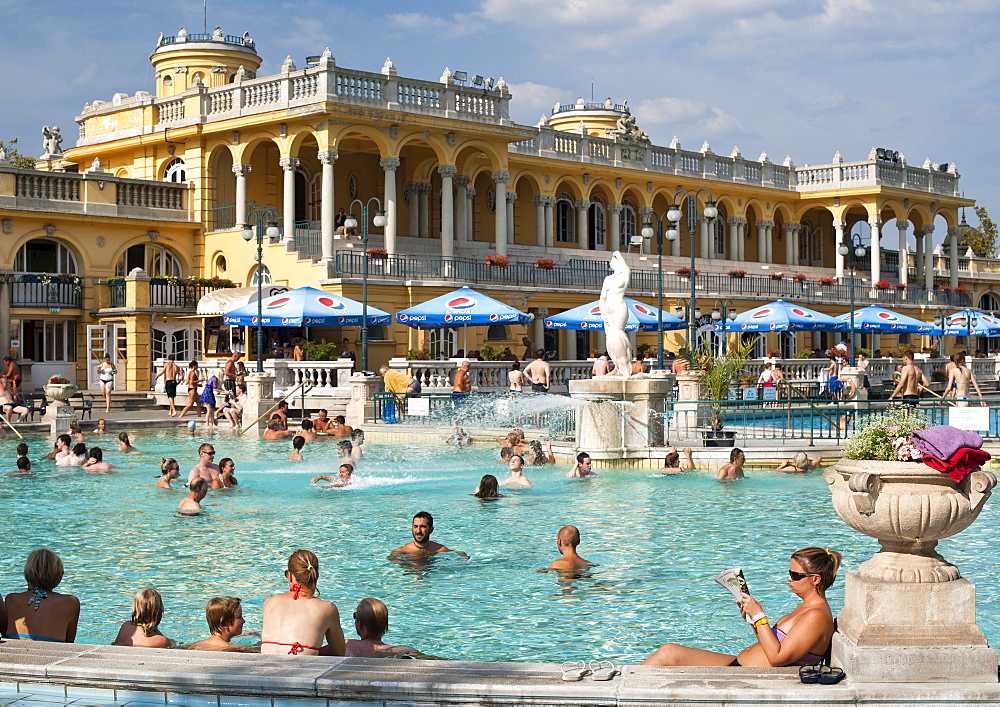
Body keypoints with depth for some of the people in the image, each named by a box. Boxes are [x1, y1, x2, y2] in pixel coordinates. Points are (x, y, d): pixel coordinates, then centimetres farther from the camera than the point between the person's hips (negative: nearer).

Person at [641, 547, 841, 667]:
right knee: (670, 652, 8)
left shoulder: (817, 616, -16)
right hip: (740, 665, 10)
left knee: (668, 653, -7)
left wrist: (759, 616, -19)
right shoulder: (805, 608, 15)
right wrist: (752, 619, 6)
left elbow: (777, 657, -22)